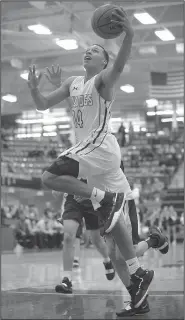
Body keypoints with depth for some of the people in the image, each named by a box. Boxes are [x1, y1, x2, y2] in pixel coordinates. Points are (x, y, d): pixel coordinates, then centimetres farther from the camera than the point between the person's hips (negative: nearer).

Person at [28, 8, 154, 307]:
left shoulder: (104, 78, -5)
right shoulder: (73, 83, 19)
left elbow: (120, 65, -28)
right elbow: (43, 105, 17)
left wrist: (129, 34, -47)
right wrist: (34, 89, -5)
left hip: (100, 145, -8)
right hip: (89, 148, 8)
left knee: (50, 177, -21)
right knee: (112, 218, 7)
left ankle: (105, 197, -18)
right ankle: (138, 274, 12)